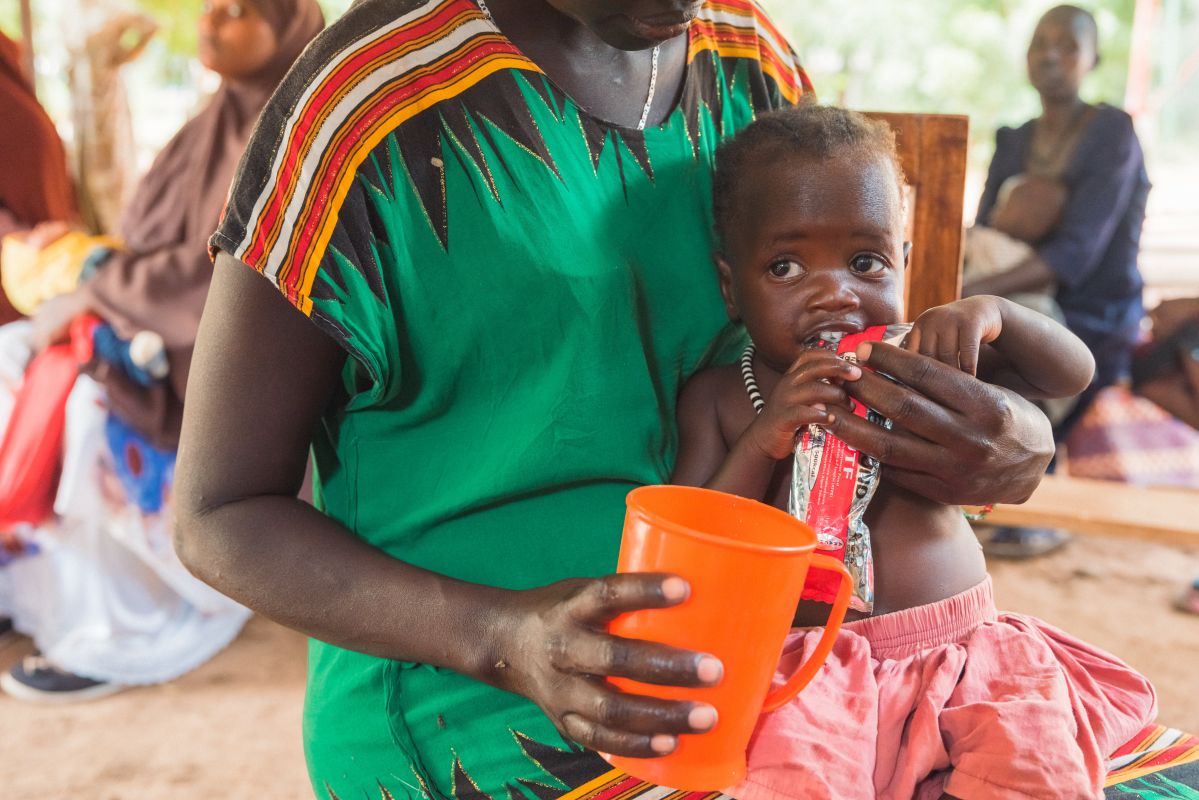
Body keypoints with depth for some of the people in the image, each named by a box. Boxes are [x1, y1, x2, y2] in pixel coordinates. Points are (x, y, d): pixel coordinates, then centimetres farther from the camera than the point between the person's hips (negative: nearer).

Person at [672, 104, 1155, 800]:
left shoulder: (920, 364, 8)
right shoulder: (718, 399, 2)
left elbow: (1074, 372, 11)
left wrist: (990, 313, -10)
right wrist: (763, 442, -18)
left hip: (962, 648, 3)